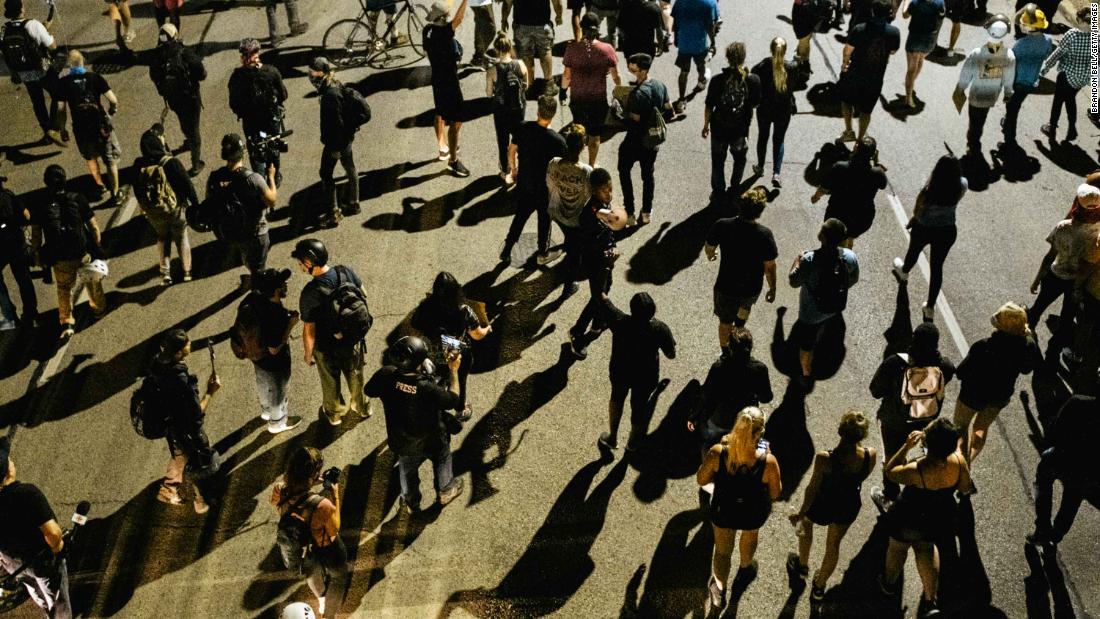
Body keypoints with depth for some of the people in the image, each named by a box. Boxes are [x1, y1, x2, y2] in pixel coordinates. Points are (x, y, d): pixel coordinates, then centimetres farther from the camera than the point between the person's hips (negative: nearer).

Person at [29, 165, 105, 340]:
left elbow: (36, 236, -6)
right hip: (84, 254, 0)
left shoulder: (40, 207, -10)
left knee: (64, 289, 23)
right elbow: (94, 228, -8)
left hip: (60, 259, 0)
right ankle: (99, 307, 47)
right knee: (93, 281, 26)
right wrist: (96, 247, 7)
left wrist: (38, 254, 11)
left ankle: (67, 323, 23)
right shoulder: (77, 199, -13)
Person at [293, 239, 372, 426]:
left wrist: (308, 355, -6)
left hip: (328, 349, -4)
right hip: (354, 340, 4)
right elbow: (363, 296, -3)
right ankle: (362, 408, 52)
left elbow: (309, 332, -23)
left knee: (331, 383, 25)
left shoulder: (309, 294, -33)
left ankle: (334, 414, 50)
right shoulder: (346, 272, -21)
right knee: (356, 377, 29)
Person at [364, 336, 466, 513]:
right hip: (431, 442, -3)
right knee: (442, 459, 32)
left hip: (400, 442, 3)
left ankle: (410, 501, 55)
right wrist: (454, 371, -14)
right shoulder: (427, 389, -41)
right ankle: (445, 491, 54)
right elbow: (453, 400, -22)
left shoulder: (385, 375, -31)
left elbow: (369, 391, -9)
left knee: (407, 468, 33)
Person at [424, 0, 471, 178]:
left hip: (437, 78, 10)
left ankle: (444, 149, 41)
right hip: (448, 82, -10)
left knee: (440, 114, 24)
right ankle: (453, 161, 0)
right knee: (455, 122, -5)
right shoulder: (442, 32, -27)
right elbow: (458, 18, -42)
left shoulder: (428, 30, 0)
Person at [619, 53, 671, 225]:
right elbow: (668, 111, 5)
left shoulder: (638, 94, -28)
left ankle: (629, 213, 14)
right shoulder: (660, 86, -4)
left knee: (624, 172, 14)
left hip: (635, 142, -7)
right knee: (648, 174, 20)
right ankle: (646, 212, 29)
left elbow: (634, 121, -26)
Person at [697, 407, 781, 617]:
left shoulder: (717, 453, -31)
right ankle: (744, 570, 61)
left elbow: (701, 480, -13)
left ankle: (718, 587, 7)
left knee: (722, 551, 27)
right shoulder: (768, 462, -34)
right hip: (753, 515, 0)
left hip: (723, 511, 0)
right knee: (750, 535, 36)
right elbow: (775, 494, -15)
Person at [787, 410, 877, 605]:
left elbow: (812, 489, -21)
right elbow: (862, 477, -5)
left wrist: (801, 513, -6)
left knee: (806, 521, 35)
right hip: (849, 508, 2)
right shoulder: (870, 455, -27)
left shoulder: (824, 459, -36)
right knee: (834, 544, 29)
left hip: (822, 507, -2)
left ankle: (802, 567, 52)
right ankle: (819, 589, 50)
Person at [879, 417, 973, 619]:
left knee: (898, 547, 28)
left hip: (909, 522, -4)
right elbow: (966, 489, -7)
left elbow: (890, 471, -18)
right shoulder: (958, 461, -28)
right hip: (941, 519, 4)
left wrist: (907, 446, -20)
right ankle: (930, 600, 40)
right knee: (925, 547, 34)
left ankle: (889, 582, 58)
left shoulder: (916, 471, -40)